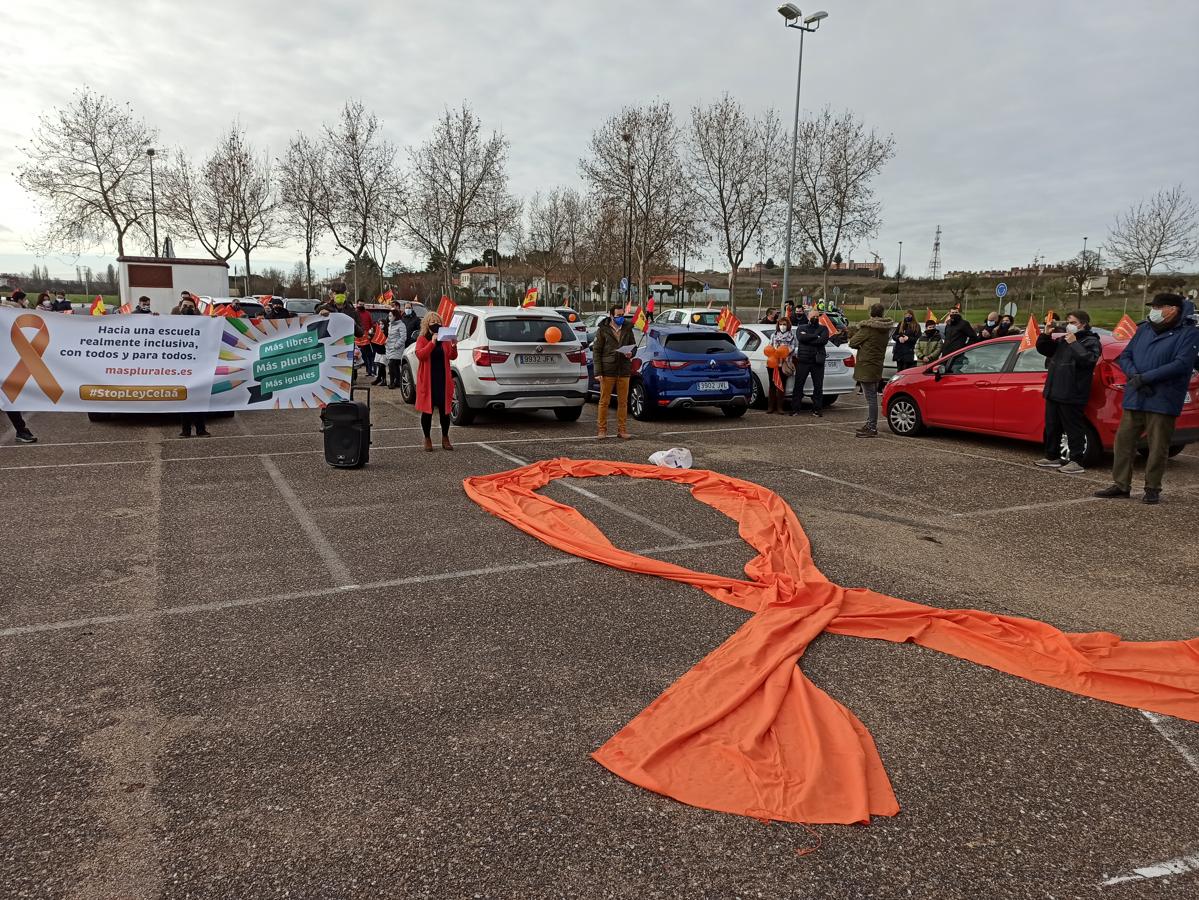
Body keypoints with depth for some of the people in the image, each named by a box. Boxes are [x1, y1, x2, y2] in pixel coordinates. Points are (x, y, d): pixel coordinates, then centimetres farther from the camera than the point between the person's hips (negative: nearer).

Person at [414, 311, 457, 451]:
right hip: (427, 380, -3)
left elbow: (452, 357, 6)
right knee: (427, 410, 2)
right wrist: (432, 342, -24)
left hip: (443, 379, 3)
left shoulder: (445, 339, 10)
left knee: (445, 409, 6)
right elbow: (420, 355, -16)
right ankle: (427, 439, 13)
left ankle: (445, 438, 19)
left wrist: (453, 347, -14)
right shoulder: (422, 339, 0)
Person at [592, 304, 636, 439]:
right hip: (608, 371, -3)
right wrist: (598, 372, -9)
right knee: (604, 401, 1)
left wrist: (631, 353, -3)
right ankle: (602, 429, 10)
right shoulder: (603, 330, 0)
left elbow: (633, 346, 22)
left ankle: (622, 430, 12)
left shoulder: (627, 329, 11)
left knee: (623, 402, 5)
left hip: (624, 371, 3)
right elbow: (596, 351, -1)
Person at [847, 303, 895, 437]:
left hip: (866, 367, -9)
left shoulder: (868, 328, -15)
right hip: (877, 366, 9)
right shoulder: (886, 329, 9)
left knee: (871, 398, -7)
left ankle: (872, 428, -6)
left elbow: (853, 343, -10)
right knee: (872, 397, 16)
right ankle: (870, 424, 25)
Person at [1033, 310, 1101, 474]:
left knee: (1073, 429, -4)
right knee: (1051, 427, 15)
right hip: (1054, 392, 8)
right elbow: (1043, 349, 23)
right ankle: (1052, 457, 26)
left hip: (1071, 395, -8)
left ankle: (1076, 462, 1)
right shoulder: (1063, 340, 16)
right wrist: (1045, 335, 6)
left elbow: (1088, 359, -22)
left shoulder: (1091, 341, -5)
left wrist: (1074, 343, -21)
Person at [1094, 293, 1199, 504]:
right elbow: (1125, 356, 11)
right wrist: (1134, 375, -9)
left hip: (1162, 402, -5)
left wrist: (1145, 377, -18)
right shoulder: (1144, 329, 12)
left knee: (1158, 447, 2)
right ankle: (1121, 485, 15)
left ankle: (1152, 489, 14)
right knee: (1123, 441, 6)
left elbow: (1182, 364, -16)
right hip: (1134, 399, 5)